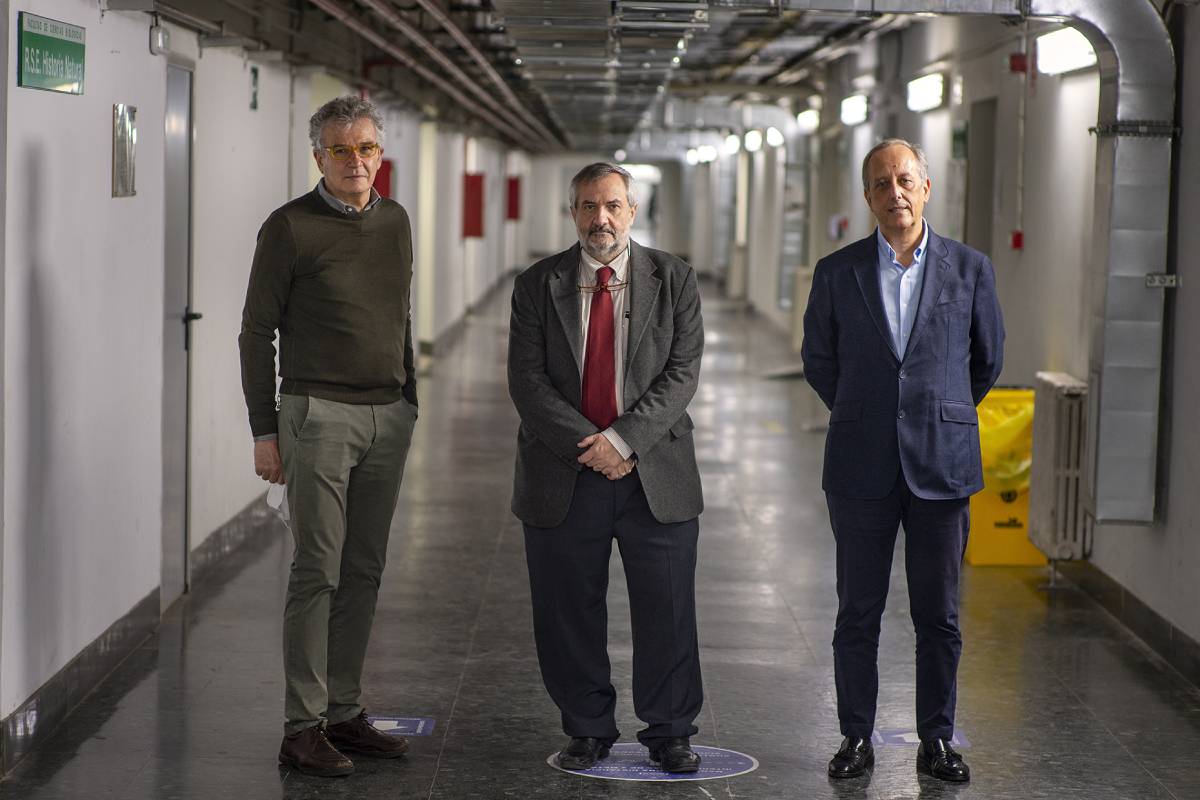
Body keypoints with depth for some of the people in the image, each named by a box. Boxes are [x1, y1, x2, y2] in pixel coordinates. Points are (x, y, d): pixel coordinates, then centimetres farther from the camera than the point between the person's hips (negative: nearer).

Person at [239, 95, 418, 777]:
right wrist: (264, 431, -7)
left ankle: (345, 713, 17)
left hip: (389, 415, 6)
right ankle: (303, 728, -2)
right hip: (319, 413, -6)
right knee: (318, 572, -7)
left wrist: (409, 401, 18)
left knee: (364, 572, 9)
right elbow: (257, 332, -4)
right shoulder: (290, 228, -6)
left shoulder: (394, 222, 12)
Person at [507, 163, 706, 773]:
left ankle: (669, 732, 18)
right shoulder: (537, 286, 5)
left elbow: (682, 372, -4)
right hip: (563, 477, 1)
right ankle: (588, 729, 21)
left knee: (667, 610, 3)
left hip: (655, 474, 0)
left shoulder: (673, 280, 4)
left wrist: (624, 438, -15)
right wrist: (587, 444, -14)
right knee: (568, 614, 6)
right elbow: (527, 380, -3)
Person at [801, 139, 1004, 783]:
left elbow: (987, 360, 15)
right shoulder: (837, 272, 2)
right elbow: (818, 360, 16)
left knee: (939, 615, 5)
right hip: (862, 467, 0)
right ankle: (856, 737, 15)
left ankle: (936, 741, 16)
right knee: (857, 613, 5)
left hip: (942, 466, 0)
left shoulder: (970, 268, 2)